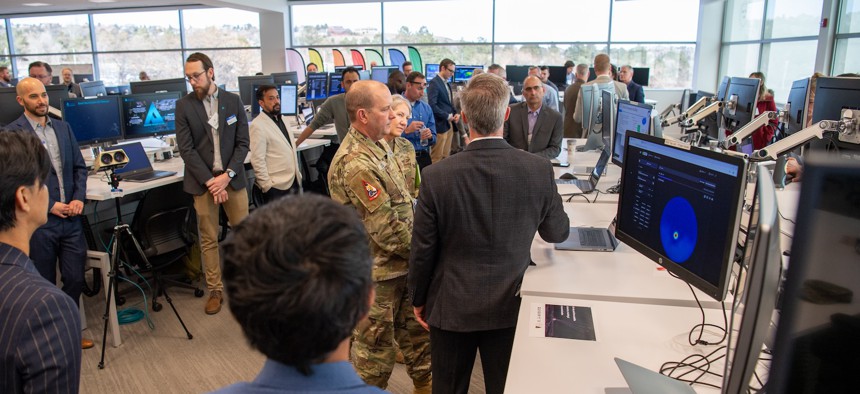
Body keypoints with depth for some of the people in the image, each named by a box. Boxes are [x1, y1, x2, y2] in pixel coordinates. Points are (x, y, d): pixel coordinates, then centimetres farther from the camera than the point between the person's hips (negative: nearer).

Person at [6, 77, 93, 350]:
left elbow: (79, 166, 12)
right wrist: (50, 205, -13)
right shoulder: (12, 132, -6)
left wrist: (79, 198, -2)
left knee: (75, 280, 9)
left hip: (71, 218, 5)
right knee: (45, 286, 9)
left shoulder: (63, 127, 10)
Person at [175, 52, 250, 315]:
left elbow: (242, 143, 1)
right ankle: (215, 291, 17)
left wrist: (227, 175, -11)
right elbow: (186, 149, -5)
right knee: (208, 239, 5)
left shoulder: (233, 101, 2)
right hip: (202, 181, -1)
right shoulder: (184, 106, -1)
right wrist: (210, 181, -13)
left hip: (232, 178, 1)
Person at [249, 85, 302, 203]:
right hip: (276, 186, -7)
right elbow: (257, 160, -15)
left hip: (293, 182, 7)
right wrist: (267, 186, -16)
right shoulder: (258, 125, -12)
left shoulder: (281, 120, 13)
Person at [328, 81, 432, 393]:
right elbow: (387, 229, -25)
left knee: (416, 330, 23)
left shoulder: (377, 145, 5)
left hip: (400, 264, 9)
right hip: (377, 272, -9)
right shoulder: (356, 164, -26)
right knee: (375, 345, 11)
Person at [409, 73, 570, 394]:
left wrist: (418, 299, 7)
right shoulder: (539, 170, -14)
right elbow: (558, 233, 2)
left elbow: (423, 249, -9)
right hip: (510, 306, 1)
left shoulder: (437, 176, -18)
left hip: (451, 307, -1)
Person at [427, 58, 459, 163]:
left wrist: (455, 114, 4)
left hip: (449, 124, 9)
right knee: (437, 157, -3)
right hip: (440, 124, -9)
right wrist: (447, 116, -16)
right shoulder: (434, 83, -12)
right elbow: (432, 105, -20)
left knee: (446, 156, 12)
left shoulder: (447, 84, 16)